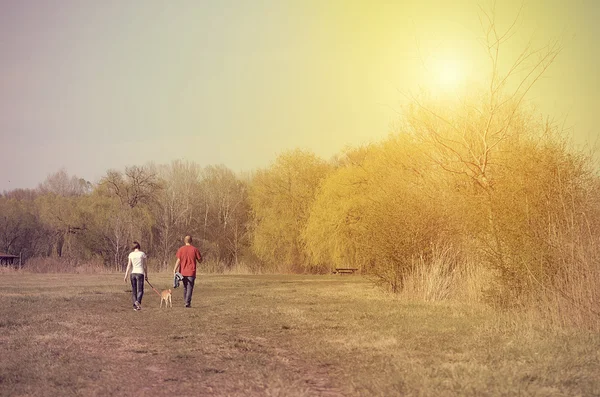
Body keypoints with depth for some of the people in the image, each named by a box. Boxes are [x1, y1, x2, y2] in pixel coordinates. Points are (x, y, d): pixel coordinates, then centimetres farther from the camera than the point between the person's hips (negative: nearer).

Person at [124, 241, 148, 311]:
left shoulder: (131, 254, 4)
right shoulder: (142, 254, 0)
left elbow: (129, 265, 0)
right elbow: (145, 266, 3)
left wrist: (126, 276, 1)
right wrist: (146, 274, 14)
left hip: (133, 273, 2)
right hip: (140, 273, -2)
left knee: (133, 290, 11)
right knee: (140, 290, -1)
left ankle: (135, 305, 6)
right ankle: (138, 301, -26)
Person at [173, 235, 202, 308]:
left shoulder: (181, 249, -1)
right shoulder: (195, 249, -5)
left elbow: (178, 260, -6)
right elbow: (200, 260, -1)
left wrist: (175, 269, -2)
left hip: (183, 272, 2)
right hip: (191, 272, -2)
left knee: (185, 287, 16)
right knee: (190, 288, -1)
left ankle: (186, 301, 20)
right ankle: (188, 303, -8)